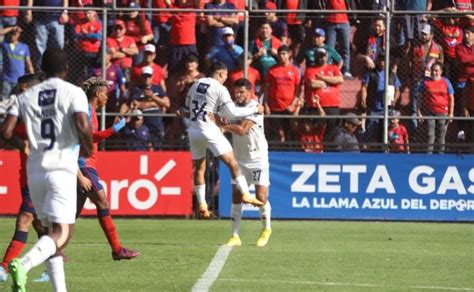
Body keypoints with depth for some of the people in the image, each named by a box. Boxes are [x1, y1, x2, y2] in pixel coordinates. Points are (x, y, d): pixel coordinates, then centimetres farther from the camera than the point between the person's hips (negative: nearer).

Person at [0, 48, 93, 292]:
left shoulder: (27, 96, 9)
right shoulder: (73, 93, -2)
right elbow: (83, 126, -18)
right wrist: (88, 147, 2)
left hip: (35, 169, 5)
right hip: (62, 169, -5)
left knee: (52, 230, 15)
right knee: (62, 232, -9)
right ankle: (23, 265, -34)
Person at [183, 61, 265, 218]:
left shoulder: (196, 85, 11)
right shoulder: (219, 89, -7)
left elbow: (188, 105, 23)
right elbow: (232, 112, -12)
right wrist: (254, 110, -2)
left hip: (193, 130, 6)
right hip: (209, 130, -6)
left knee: (199, 167, 13)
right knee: (232, 162, -3)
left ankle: (202, 204, 11)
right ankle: (245, 194, -10)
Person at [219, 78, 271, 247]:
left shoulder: (254, 107, -14)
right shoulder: (233, 106, 4)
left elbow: (242, 130, -23)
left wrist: (223, 125, -24)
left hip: (257, 156, -5)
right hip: (239, 158, 5)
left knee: (261, 197, -7)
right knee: (236, 195, -4)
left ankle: (266, 229, 19)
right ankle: (235, 236, -1)